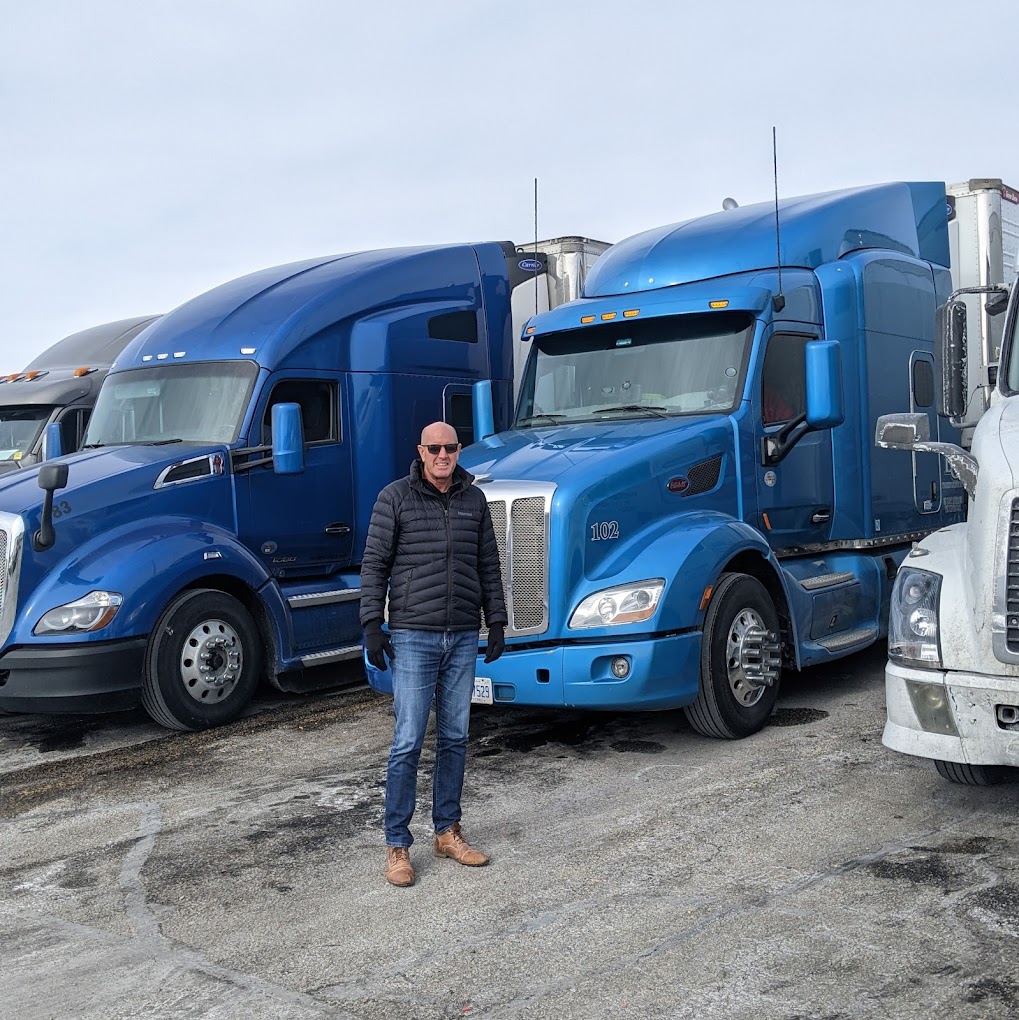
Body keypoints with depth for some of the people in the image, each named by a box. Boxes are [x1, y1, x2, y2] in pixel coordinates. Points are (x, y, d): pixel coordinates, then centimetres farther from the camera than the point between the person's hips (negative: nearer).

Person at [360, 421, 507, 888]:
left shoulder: (474, 498, 8)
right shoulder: (396, 497, -3)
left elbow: (488, 565, 14)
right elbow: (374, 563, -3)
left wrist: (496, 622, 10)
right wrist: (372, 625, -9)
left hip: (463, 638, 4)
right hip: (413, 637, -4)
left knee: (454, 738, 10)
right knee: (408, 742, -4)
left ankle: (448, 832, 23)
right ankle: (397, 845, 5)